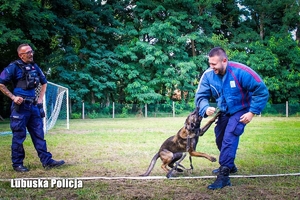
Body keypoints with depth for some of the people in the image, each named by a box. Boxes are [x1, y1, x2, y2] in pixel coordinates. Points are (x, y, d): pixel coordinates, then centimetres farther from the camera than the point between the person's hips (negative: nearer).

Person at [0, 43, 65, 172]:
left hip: (33, 105, 6)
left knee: (39, 134, 7)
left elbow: (44, 83, 25)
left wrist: (41, 98, 14)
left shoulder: (34, 67, 11)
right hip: (20, 106, -6)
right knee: (19, 136, 1)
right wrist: (13, 97, -11)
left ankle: (47, 161, 10)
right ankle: (17, 164, 12)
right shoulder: (14, 67, -8)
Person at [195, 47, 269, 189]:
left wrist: (252, 112, -25)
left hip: (240, 111, -6)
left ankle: (224, 175, -18)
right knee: (220, 139, 17)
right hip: (223, 112, 6)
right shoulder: (208, 75, -18)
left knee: (229, 139, -22)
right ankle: (229, 165, 42)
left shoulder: (241, 72, -30)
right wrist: (205, 108, -36)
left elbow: (262, 91, -22)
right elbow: (200, 96, -14)